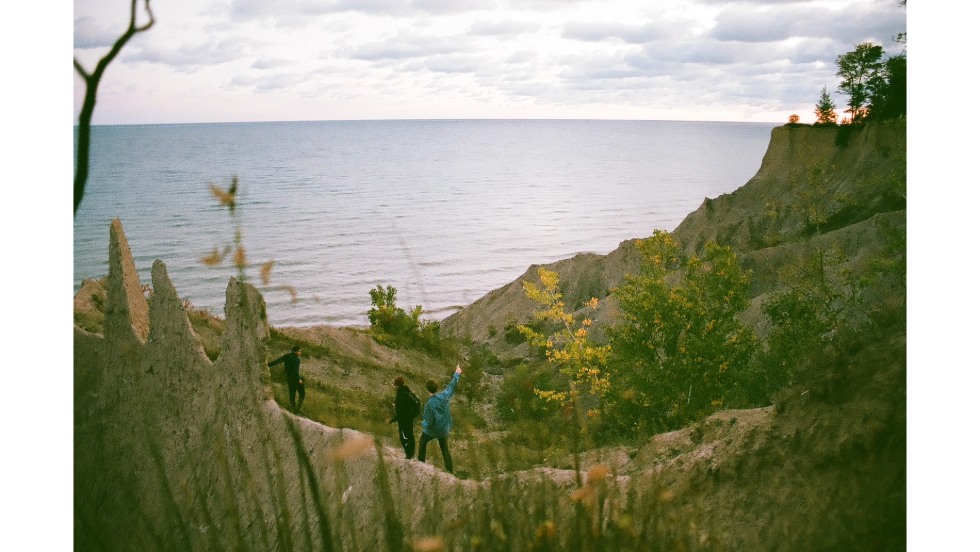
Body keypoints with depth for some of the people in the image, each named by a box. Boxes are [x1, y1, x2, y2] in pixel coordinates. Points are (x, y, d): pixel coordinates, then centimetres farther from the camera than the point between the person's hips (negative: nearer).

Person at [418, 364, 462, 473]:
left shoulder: (429, 405, -31)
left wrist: (423, 424, -2)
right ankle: (450, 471, 17)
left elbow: (428, 422, -26)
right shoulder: (444, 395, -17)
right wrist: (457, 374, 16)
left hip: (432, 430, -4)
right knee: (445, 449, 16)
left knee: (422, 442, 26)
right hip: (444, 429, 4)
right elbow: (452, 386, 1)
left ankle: (421, 462, 38)